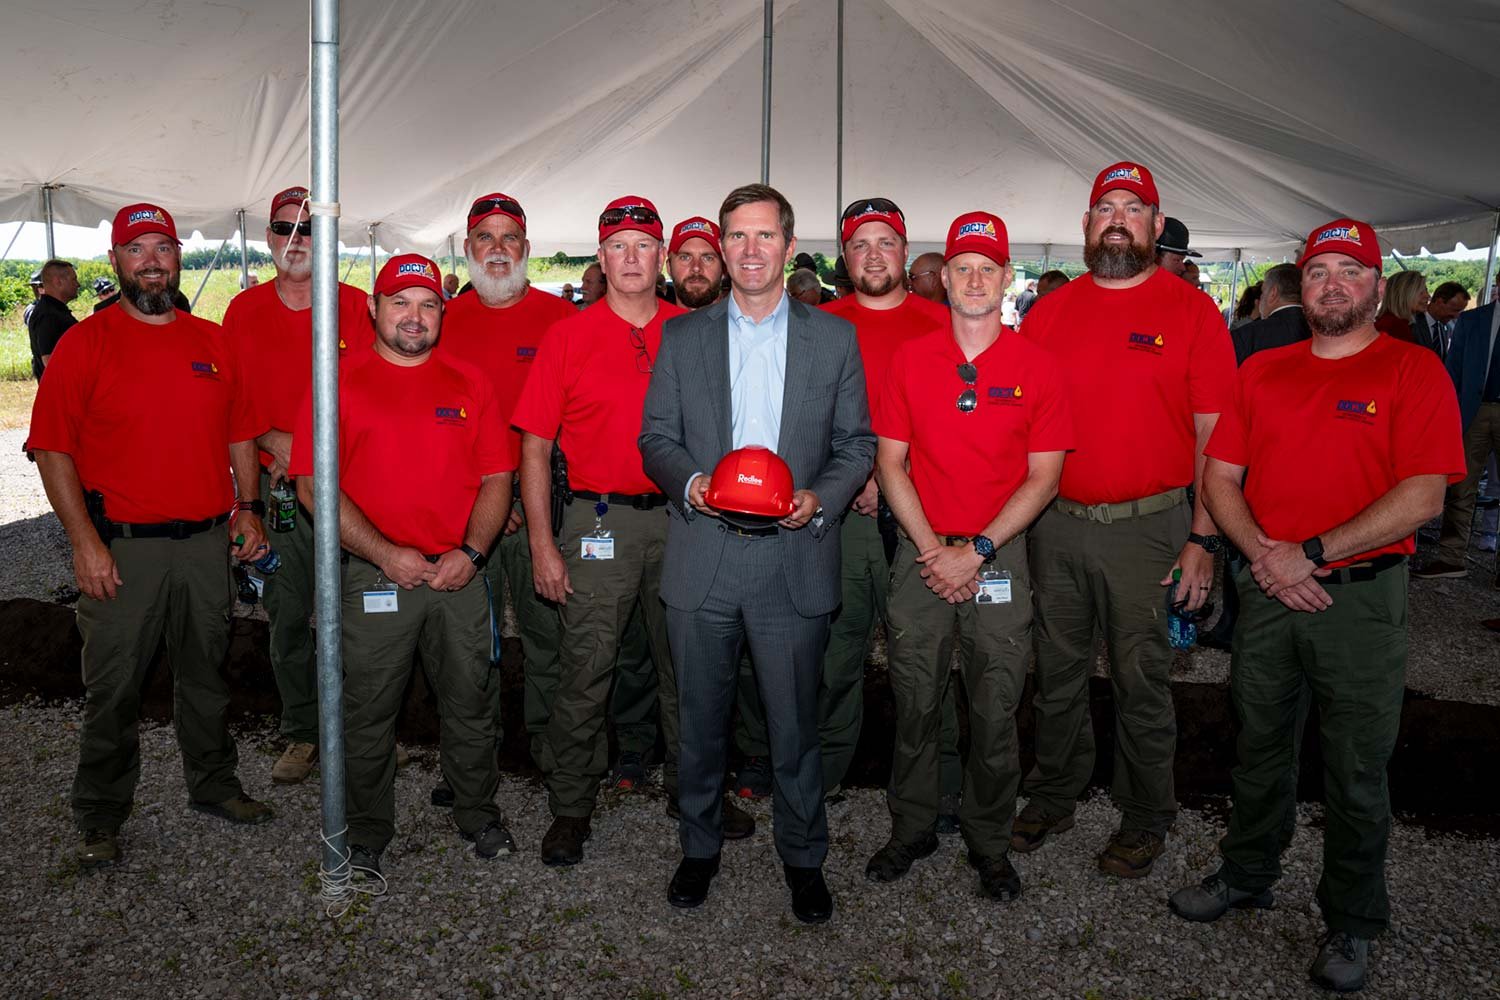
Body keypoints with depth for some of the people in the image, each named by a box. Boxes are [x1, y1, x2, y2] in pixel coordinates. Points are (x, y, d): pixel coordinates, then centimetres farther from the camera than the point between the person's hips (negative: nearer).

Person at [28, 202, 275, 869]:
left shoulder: (213, 341, 9)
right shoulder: (84, 343, -4)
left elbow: (240, 434, 15)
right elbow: (52, 450, -8)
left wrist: (247, 507, 5)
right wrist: (84, 540, -15)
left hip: (208, 542, 4)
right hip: (120, 547, -4)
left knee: (206, 674, 17)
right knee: (113, 687, 5)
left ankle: (213, 784, 33)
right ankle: (99, 817, 21)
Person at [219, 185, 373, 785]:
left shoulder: (354, 306, 2)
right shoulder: (244, 310, 8)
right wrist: (274, 440, -8)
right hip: (275, 487, 2)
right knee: (287, 616, 7)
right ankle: (301, 732, 21)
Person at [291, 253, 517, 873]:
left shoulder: (469, 381, 8)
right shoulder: (338, 380, 0)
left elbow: (497, 478, 6)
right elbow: (313, 483, -7)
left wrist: (471, 552, -8)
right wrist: (385, 554, -14)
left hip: (460, 573, 3)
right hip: (373, 575, -2)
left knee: (470, 702, 12)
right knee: (367, 711, 8)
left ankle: (479, 814, 31)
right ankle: (367, 829, 27)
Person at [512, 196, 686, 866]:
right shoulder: (568, 337, 1)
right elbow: (535, 446, 0)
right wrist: (542, 543, -5)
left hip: (681, 517, 3)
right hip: (597, 518, -2)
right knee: (585, 671, 0)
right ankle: (570, 807, 15)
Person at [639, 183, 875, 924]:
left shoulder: (834, 338, 7)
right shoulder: (682, 337, 9)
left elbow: (856, 444, 7)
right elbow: (655, 438, 8)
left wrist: (819, 498, -11)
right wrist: (690, 484, -12)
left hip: (795, 562, -1)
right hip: (702, 562, 1)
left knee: (795, 724, 7)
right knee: (701, 718, 12)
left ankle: (802, 858, 27)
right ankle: (698, 847, 32)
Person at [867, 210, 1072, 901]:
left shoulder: (1037, 368, 0)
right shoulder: (909, 360, 3)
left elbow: (1043, 477, -3)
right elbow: (890, 462, 2)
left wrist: (976, 551, -11)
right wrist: (932, 549, -8)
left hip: (998, 558, -1)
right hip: (921, 553, 1)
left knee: (995, 711, 6)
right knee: (915, 703, 9)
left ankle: (989, 842, 23)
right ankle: (912, 828, 26)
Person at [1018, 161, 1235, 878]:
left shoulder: (1191, 311, -2)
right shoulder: (1049, 311, 6)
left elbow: (1215, 437, -3)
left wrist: (1203, 538, -8)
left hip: (1147, 527, -3)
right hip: (1054, 523, 3)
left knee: (1141, 681, 7)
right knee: (1057, 671, 13)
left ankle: (1144, 818, 25)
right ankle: (1054, 796, 31)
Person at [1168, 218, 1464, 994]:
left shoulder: (1414, 371, -5)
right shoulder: (1261, 371, 8)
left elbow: (1422, 498, -14)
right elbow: (1219, 477, 6)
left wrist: (1312, 553, -18)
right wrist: (1264, 554, -10)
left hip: (1362, 596, -3)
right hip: (1267, 589, 4)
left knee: (1357, 770, 8)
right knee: (1259, 747, 16)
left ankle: (1351, 922, 25)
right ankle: (1246, 875, 35)